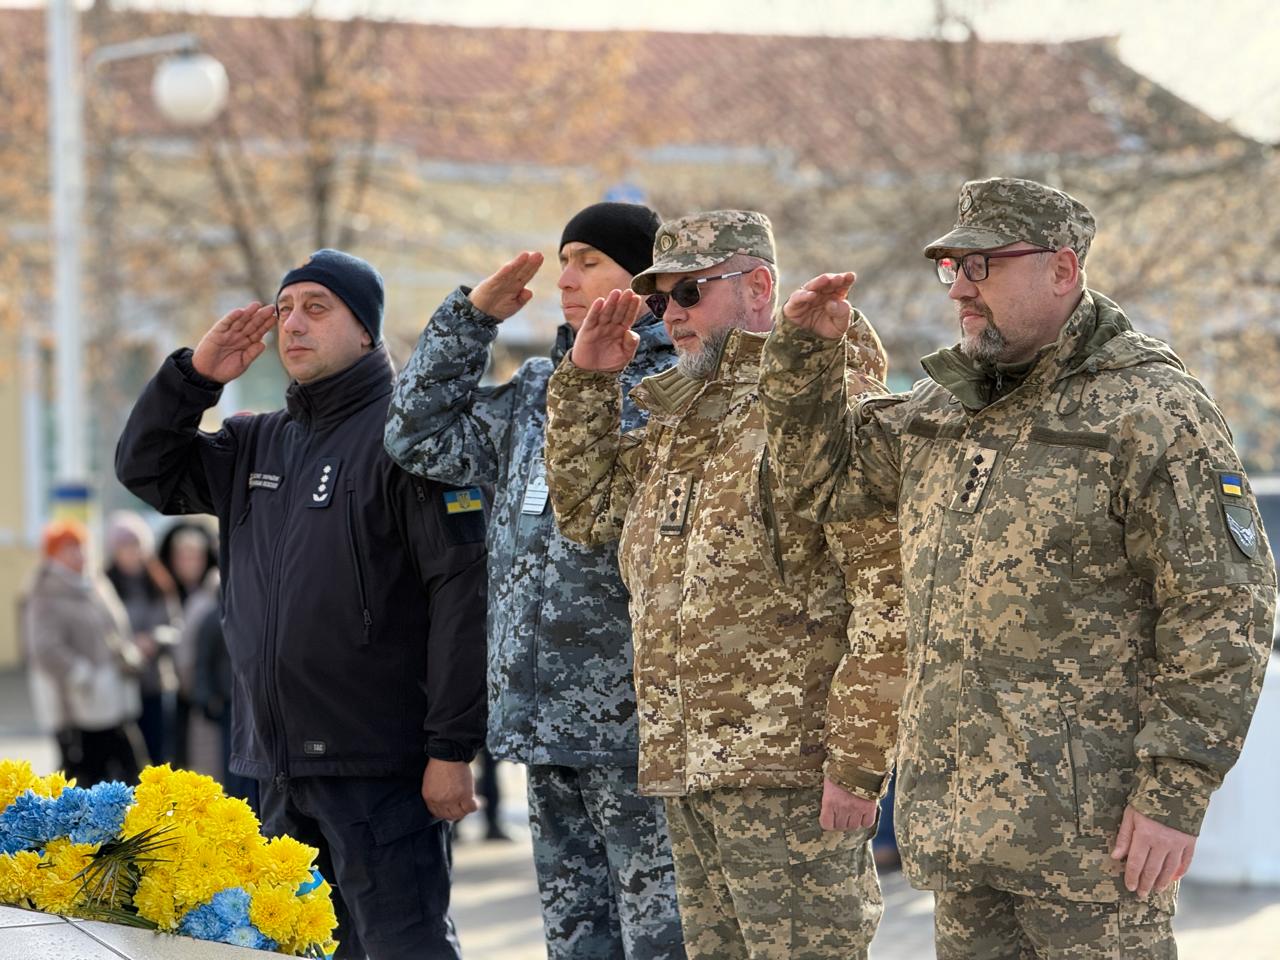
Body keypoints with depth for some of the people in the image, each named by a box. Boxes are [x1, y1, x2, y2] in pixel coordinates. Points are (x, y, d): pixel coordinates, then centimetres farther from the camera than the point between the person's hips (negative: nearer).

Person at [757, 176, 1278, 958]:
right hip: (958, 819, 8)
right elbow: (823, 477, 26)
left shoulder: (1153, 414, -10)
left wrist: (1174, 795, -17)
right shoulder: (944, 409, 14)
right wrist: (807, 351, 10)